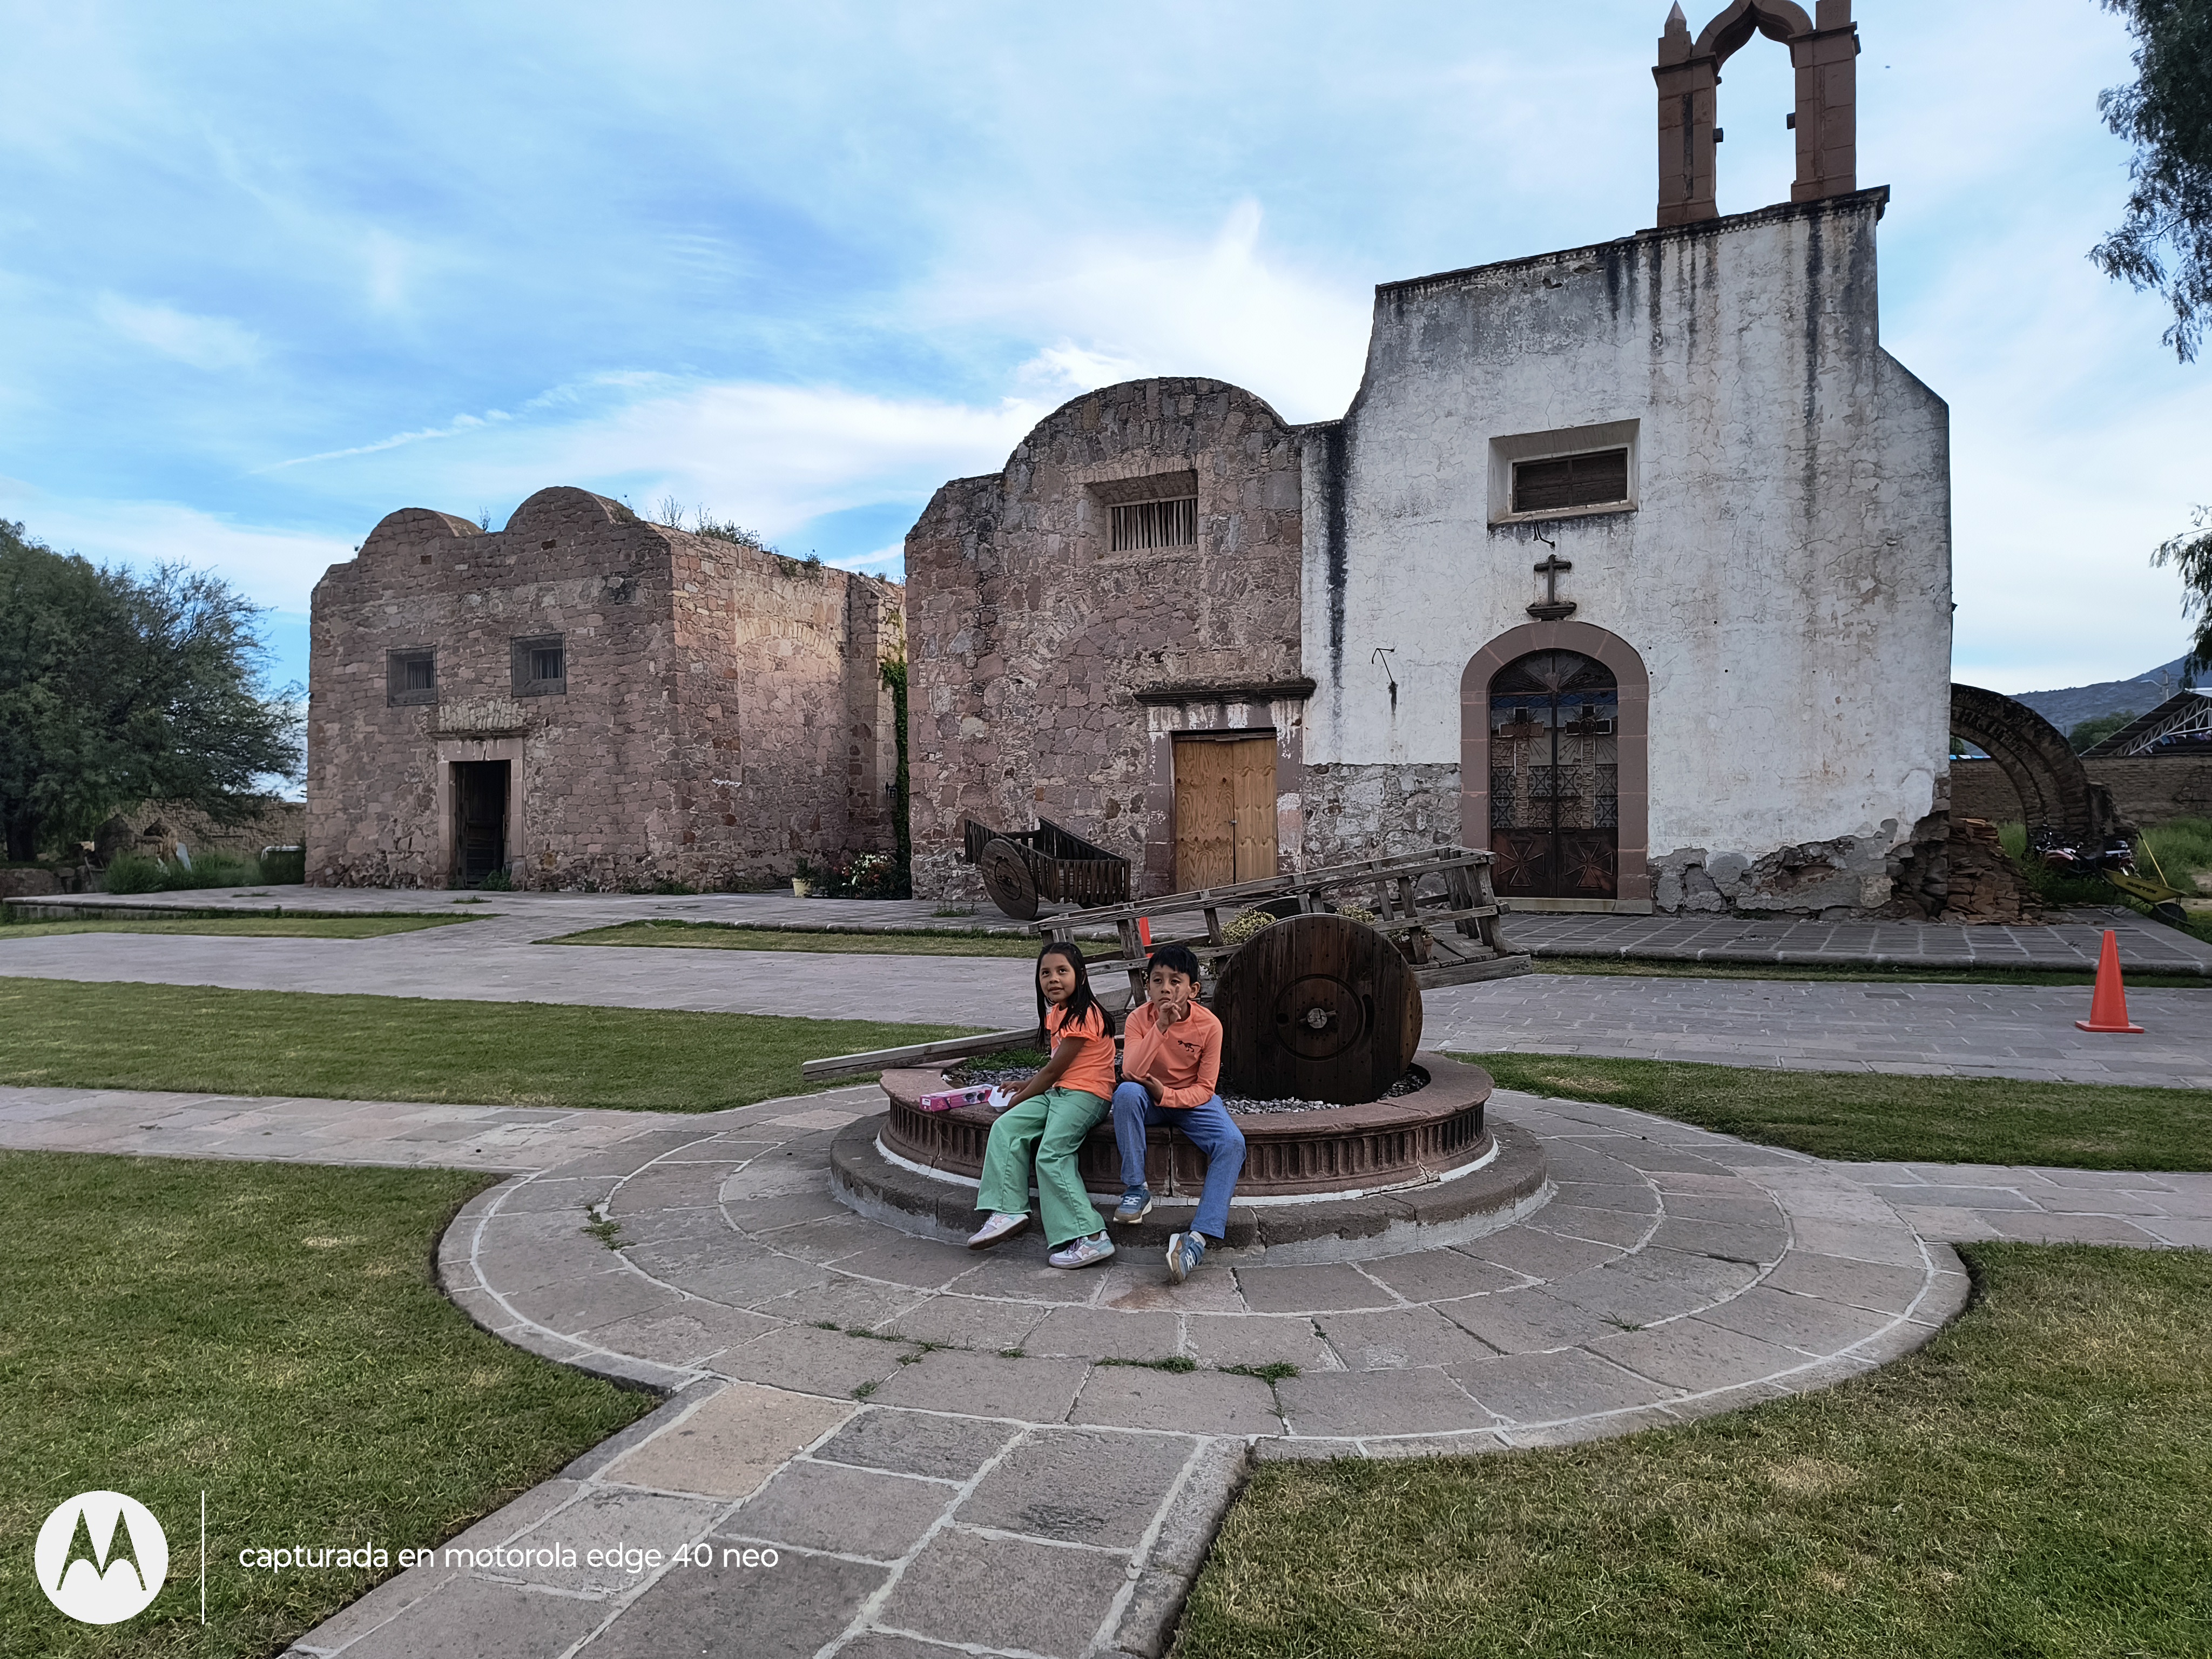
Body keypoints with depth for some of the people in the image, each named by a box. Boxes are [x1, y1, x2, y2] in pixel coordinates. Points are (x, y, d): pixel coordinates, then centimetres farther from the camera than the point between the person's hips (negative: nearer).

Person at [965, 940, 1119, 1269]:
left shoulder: (1082, 1016, -15)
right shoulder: (1056, 1013, 16)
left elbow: (1054, 1070, -12)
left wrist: (1019, 1099, -1)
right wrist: (1026, 1086, 12)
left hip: (1086, 1095, -10)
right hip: (1058, 1093, 10)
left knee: (1051, 1155, -24)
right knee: (1005, 1127, -6)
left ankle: (1090, 1238, -25)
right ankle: (1008, 1210, -9)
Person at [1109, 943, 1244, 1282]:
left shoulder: (1208, 1025, -15)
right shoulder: (1139, 1019, -15)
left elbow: (1205, 1088, -11)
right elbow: (1131, 1072, -29)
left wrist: (1166, 1095, -28)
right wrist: (1161, 1027, -35)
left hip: (1191, 1100, 0)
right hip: (1148, 1100, 0)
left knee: (1232, 1143, -27)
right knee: (1127, 1093, -35)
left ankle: (1199, 1237, -35)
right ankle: (1136, 1190, -22)